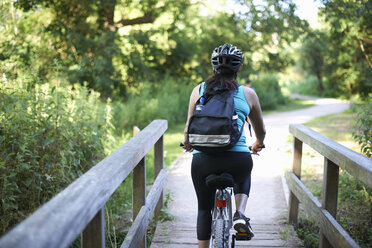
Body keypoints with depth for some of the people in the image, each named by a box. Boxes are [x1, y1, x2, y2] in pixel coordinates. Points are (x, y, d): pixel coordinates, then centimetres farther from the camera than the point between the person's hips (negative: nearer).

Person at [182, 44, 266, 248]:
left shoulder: (199, 90, 10)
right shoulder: (247, 93, 9)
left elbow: (189, 127, 14)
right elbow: (261, 130, 21)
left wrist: (186, 144, 36)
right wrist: (258, 145, 43)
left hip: (203, 160, 1)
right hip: (238, 160, 0)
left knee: (204, 208, 23)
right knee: (244, 177, 36)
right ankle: (240, 215, 15)